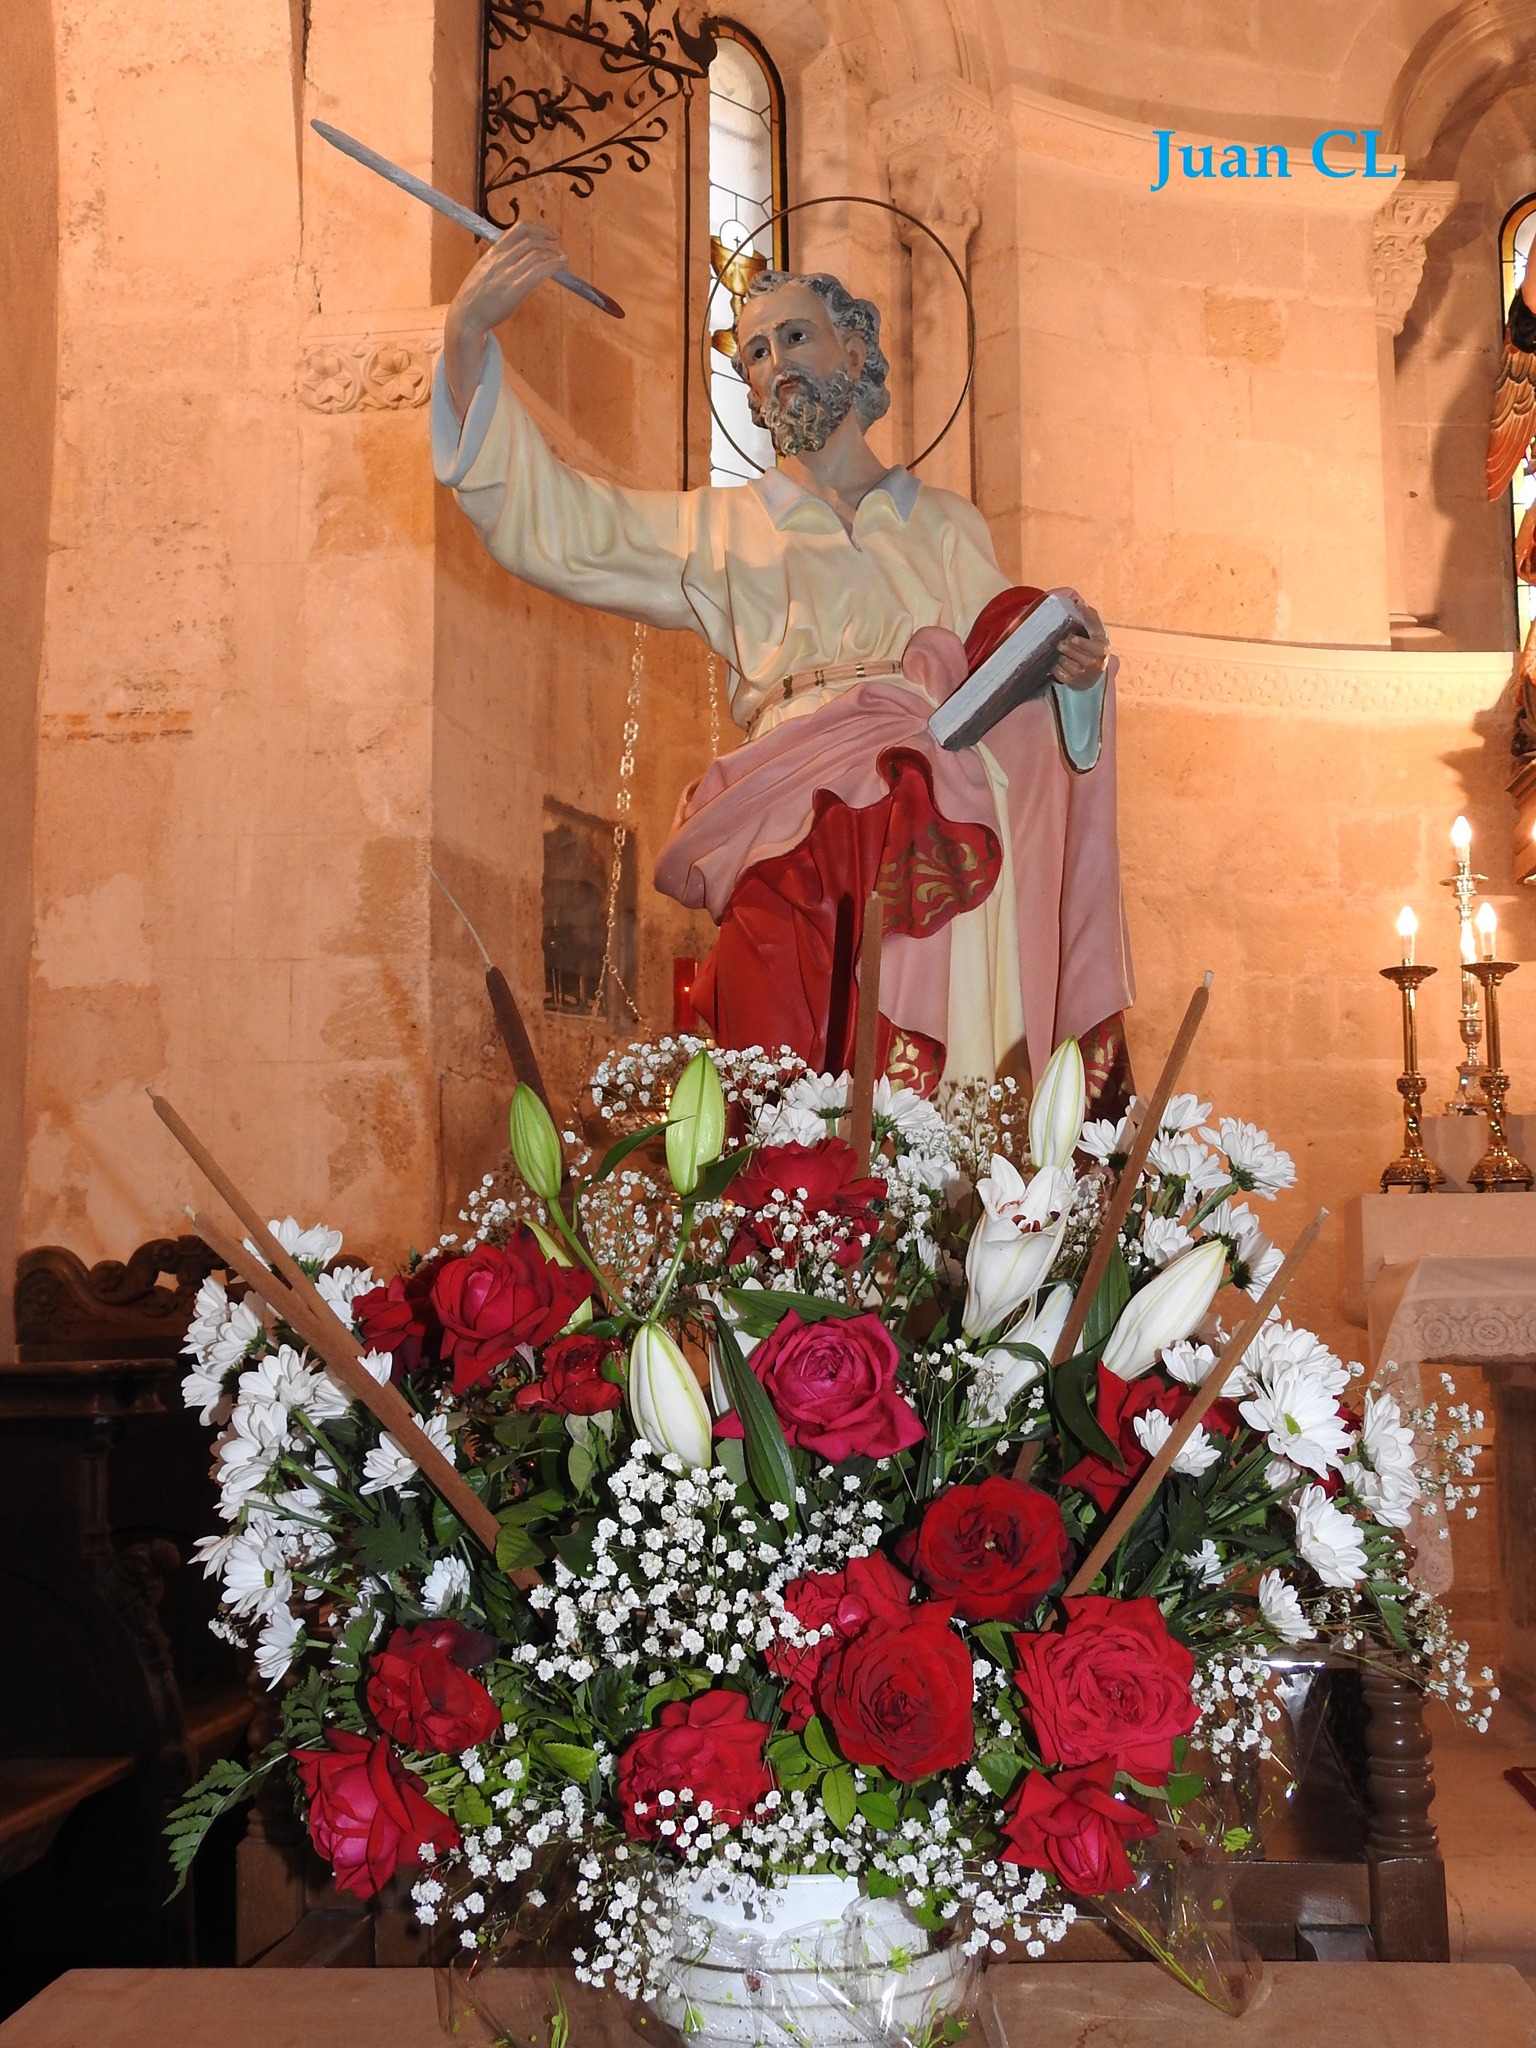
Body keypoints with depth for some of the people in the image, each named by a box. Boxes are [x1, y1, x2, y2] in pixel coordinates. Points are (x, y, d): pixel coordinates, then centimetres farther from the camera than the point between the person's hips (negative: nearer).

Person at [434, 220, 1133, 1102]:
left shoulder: (949, 525, 27)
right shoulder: (721, 528, 23)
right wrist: (468, 339, 3)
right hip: (796, 813, -1)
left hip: (943, 798, 2)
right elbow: (546, 521, 14)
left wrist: (1067, 665, -2)